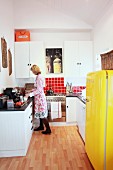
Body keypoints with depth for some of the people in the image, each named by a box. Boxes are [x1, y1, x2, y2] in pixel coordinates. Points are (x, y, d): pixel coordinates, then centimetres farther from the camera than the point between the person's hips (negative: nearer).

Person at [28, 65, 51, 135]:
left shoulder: (39, 77, -19)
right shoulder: (39, 76, 11)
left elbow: (39, 90, -22)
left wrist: (30, 94, -19)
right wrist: (31, 90, 19)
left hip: (40, 97, -10)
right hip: (39, 97, 10)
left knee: (42, 114, -3)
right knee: (40, 113, 18)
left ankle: (48, 129, 7)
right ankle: (41, 126, 33)